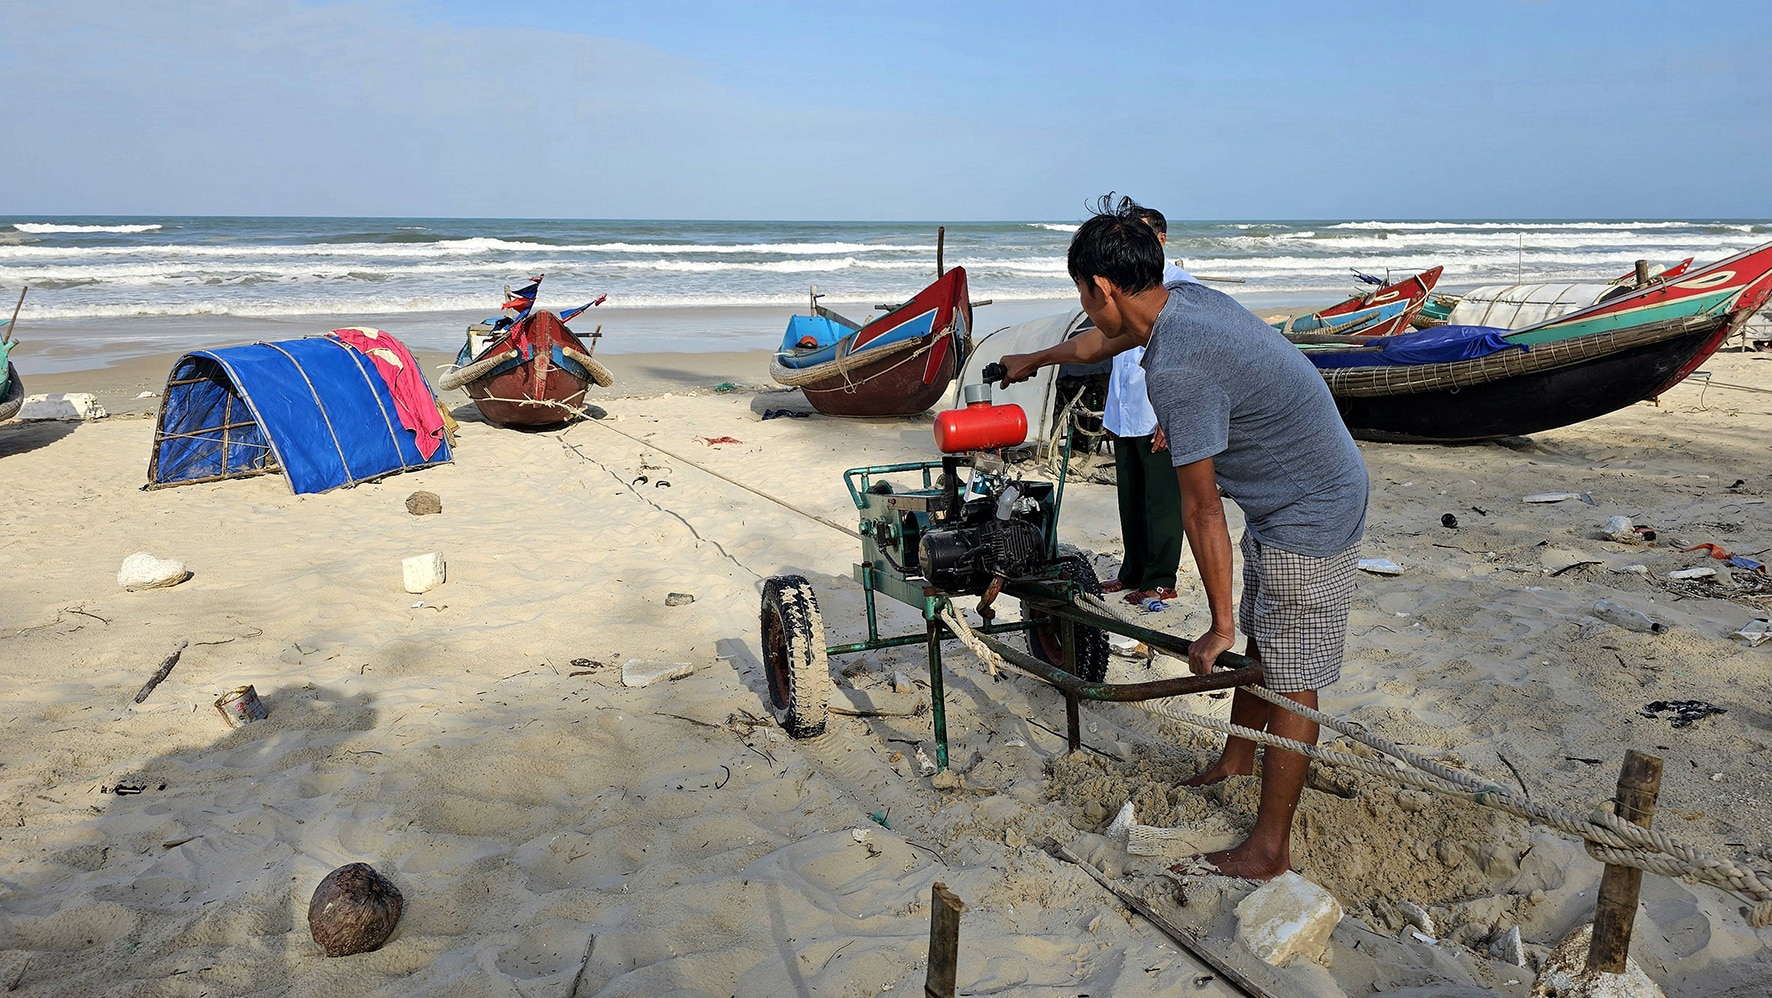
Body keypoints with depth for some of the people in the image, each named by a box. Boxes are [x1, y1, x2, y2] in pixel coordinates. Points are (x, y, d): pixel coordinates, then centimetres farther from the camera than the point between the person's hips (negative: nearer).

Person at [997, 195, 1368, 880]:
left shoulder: (1176, 370, -29)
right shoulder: (1186, 299, 1)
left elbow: (1201, 510, -24)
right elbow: (1105, 341, 23)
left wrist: (1218, 624, -16)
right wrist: (1035, 360, 40)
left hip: (1309, 518, -10)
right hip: (1287, 500, 10)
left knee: (1289, 681, -1)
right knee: (1260, 643, 23)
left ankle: (1270, 850, 11)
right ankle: (1237, 758, 44)